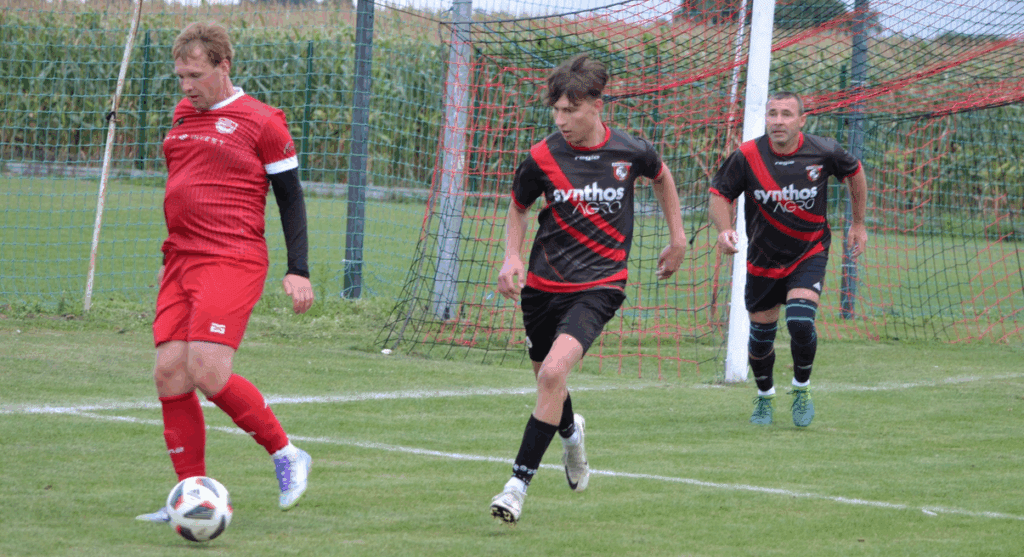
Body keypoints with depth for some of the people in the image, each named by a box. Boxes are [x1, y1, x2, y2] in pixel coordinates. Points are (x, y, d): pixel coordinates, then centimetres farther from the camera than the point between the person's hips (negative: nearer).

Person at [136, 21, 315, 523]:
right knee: (169, 373, -2)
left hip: (233, 261, -7)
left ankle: (286, 455, 0)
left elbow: (290, 196, 0)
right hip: (180, 259, 7)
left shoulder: (260, 122, -3)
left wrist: (298, 270, -6)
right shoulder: (183, 115, 17)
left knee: (208, 373, -19)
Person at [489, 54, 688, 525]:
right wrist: (512, 257, -6)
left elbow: (662, 176, 18)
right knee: (546, 379, 17)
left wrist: (677, 238, 21)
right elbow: (518, 209, 11)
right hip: (544, 285, 3)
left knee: (553, 372, -23)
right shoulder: (542, 158, -7)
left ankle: (519, 482, -18)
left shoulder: (630, 152, -7)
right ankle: (570, 433, 54)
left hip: (599, 285, -3)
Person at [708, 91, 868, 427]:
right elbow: (719, 195, -5)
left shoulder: (822, 152, -13)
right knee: (761, 335, 8)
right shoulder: (747, 156, -15)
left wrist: (858, 224, 14)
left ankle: (802, 390, 6)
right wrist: (724, 229, -25)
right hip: (763, 258, 1)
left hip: (810, 254, -1)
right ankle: (764, 397, 36)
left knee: (800, 323, -21)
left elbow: (855, 172, 8)